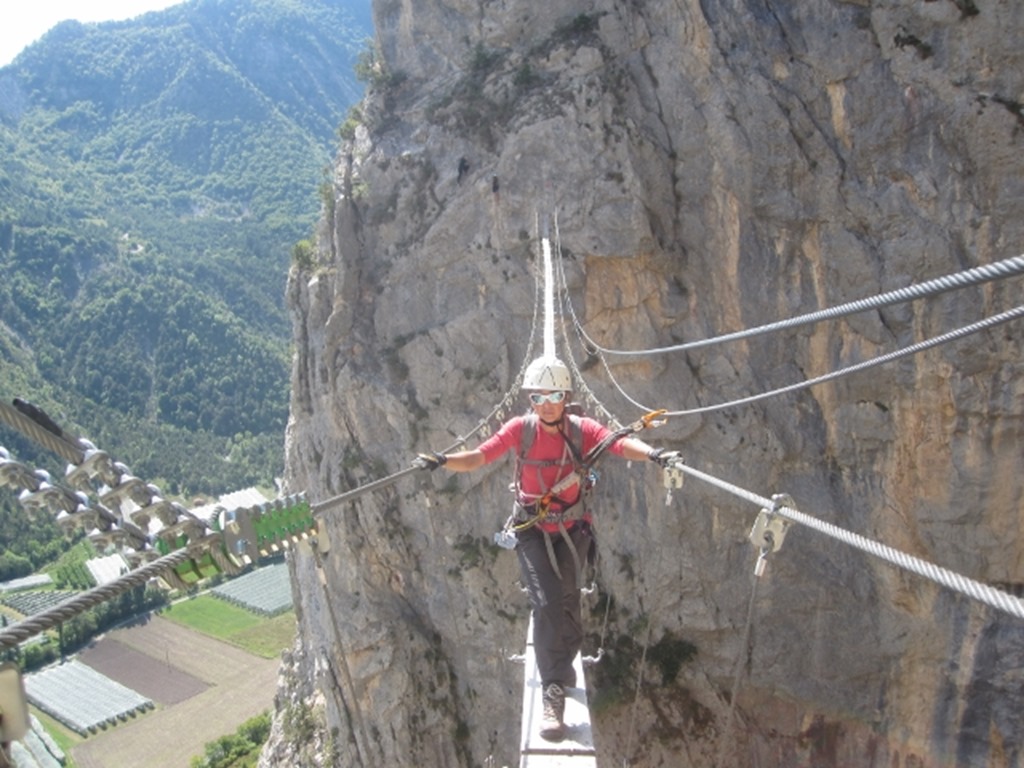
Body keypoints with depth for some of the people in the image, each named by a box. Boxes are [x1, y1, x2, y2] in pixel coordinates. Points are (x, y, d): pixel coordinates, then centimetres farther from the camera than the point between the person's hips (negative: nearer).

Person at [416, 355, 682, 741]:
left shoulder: (582, 429, -13)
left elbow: (621, 443, -29)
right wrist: (443, 461, -42)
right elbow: (479, 456, -23)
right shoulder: (520, 428, -14)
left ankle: (561, 662, 41)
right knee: (547, 602, -14)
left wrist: (651, 453, -49)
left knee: (566, 601, 11)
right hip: (532, 531, -1)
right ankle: (554, 694, -7)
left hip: (572, 529, 2)